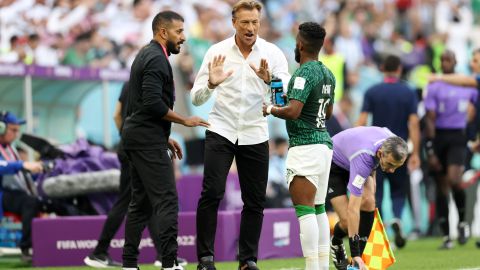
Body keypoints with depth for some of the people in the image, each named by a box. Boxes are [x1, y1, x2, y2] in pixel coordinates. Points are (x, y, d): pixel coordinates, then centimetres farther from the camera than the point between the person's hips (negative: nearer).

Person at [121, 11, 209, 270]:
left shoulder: (147, 55, 19)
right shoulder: (157, 59, -14)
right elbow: (153, 103, -23)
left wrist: (164, 138, 23)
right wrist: (184, 120, -12)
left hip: (136, 135, 10)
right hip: (148, 140, -10)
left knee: (141, 202, 11)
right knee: (166, 200, -11)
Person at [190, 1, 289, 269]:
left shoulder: (272, 53, -2)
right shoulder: (218, 52, -2)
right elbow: (197, 98, -1)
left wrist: (269, 79, -31)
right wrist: (211, 83, -22)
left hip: (255, 135, 1)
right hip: (221, 131, -1)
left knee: (255, 201, 3)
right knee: (211, 194, -12)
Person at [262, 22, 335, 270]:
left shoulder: (304, 73, -13)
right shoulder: (327, 74, 14)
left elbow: (293, 111, -23)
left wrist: (270, 109, -5)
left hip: (305, 146, -9)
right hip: (324, 144, 9)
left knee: (304, 209, -11)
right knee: (318, 209, 12)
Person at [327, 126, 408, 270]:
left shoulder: (392, 143, -25)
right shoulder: (363, 158, -44)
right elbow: (353, 209, -45)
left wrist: (372, 178, 10)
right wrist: (354, 253, -46)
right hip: (332, 165, -6)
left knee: (368, 203, -20)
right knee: (347, 220, -17)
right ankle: (336, 243, 19)